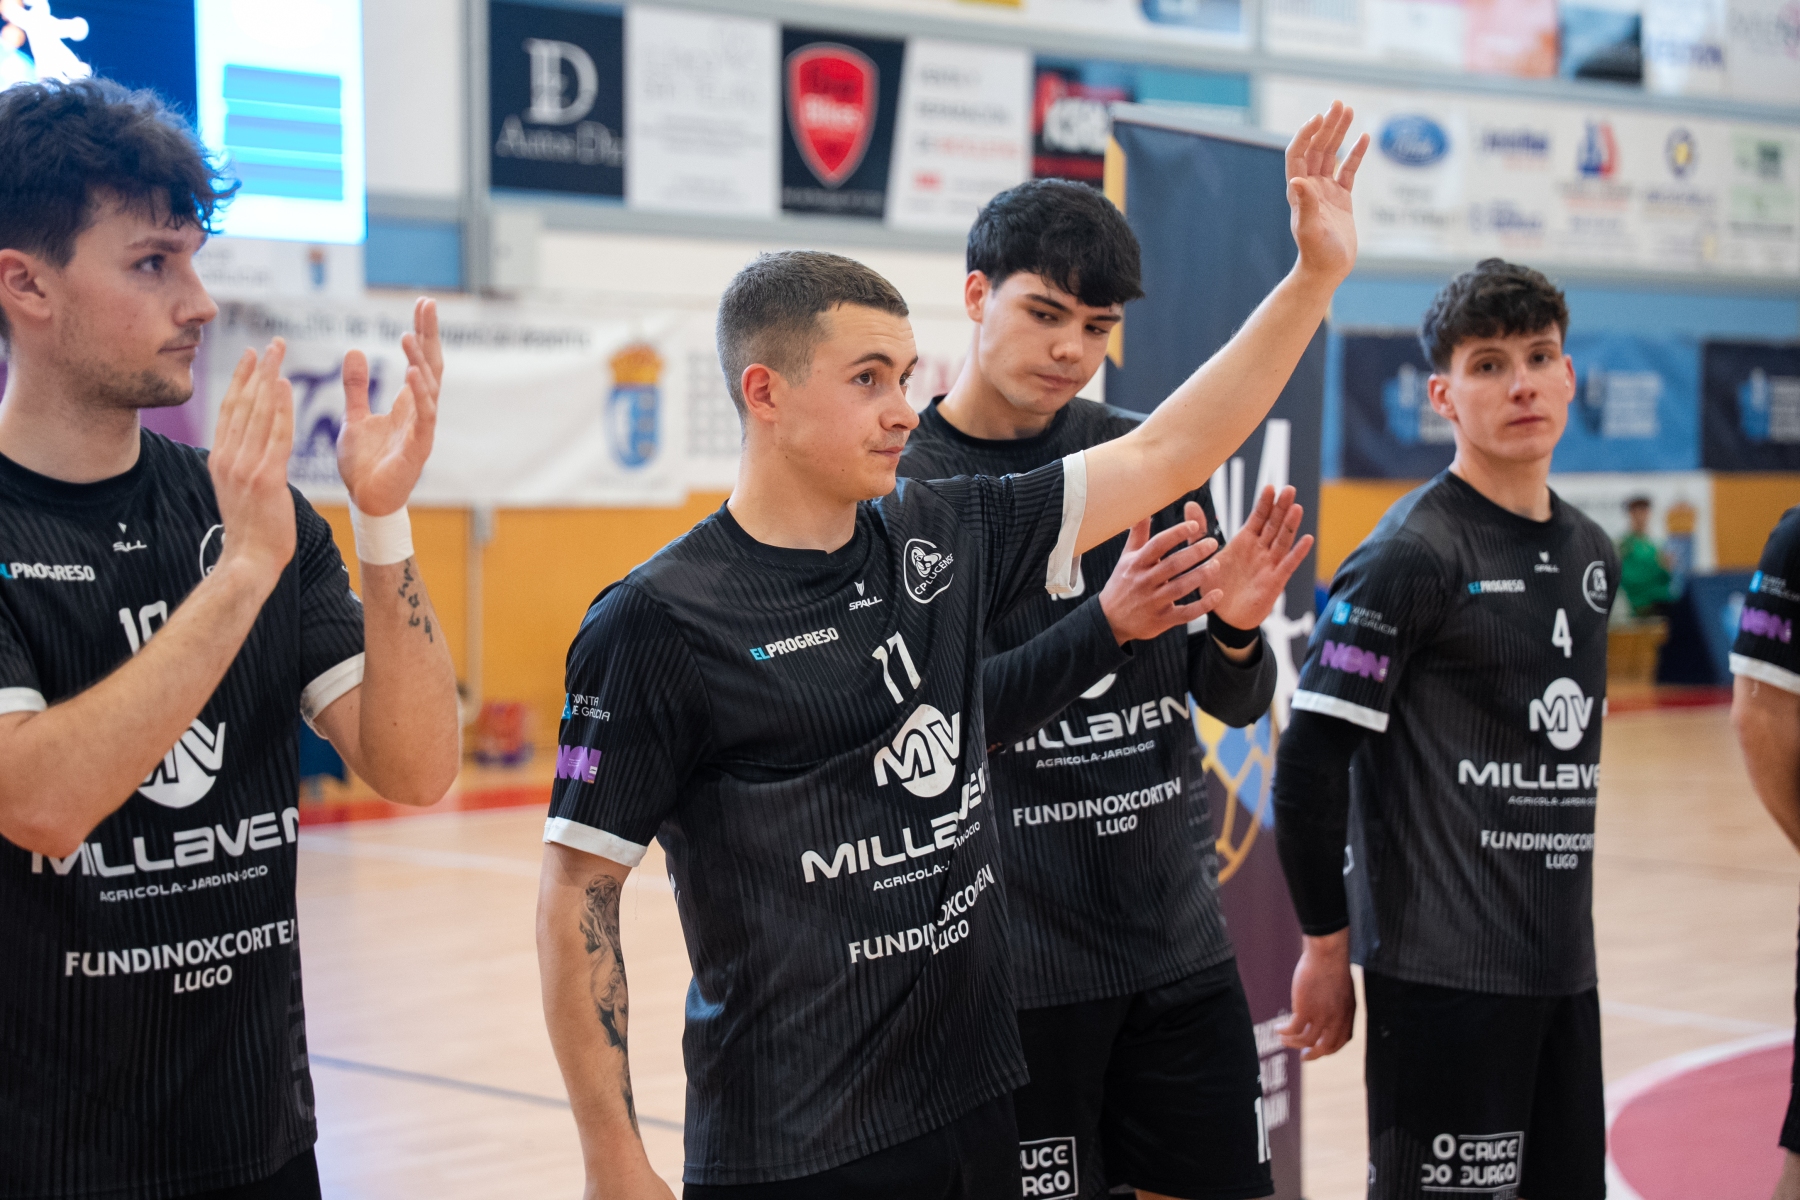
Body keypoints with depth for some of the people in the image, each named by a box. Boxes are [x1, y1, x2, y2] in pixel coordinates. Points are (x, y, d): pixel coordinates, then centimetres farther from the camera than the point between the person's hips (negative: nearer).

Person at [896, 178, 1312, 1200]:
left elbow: (1238, 703, 7)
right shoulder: (901, 487, -7)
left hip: (1179, 935, 4)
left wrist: (1236, 628, -15)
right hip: (1019, 959, -4)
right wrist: (1106, 626, -26)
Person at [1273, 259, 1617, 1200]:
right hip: (1441, 970, -7)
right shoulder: (1411, 554, -12)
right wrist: (1327, 943, -10)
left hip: (1564, 965, 7)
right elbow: (1309, 762, -14)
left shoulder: (1590, 552, 12)